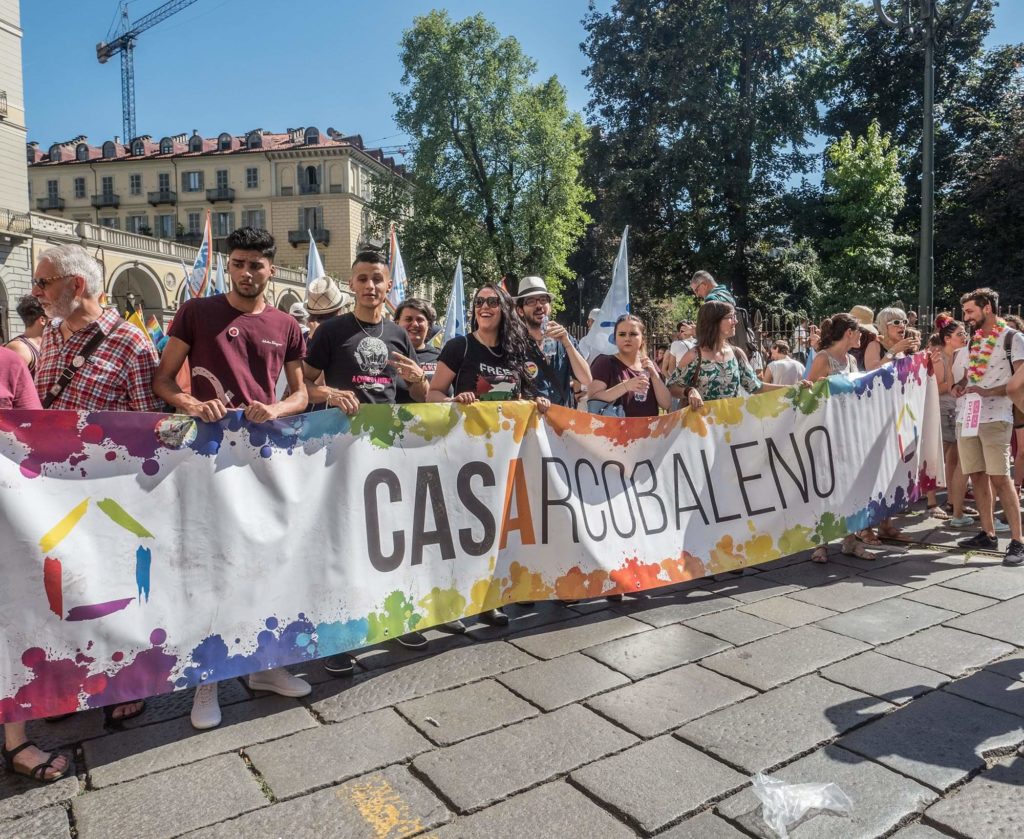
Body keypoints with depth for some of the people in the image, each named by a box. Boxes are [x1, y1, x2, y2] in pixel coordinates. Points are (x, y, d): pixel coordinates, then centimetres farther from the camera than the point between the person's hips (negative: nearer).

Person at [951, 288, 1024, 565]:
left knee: (999, 477, -12)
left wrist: (988, 392, -19)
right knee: (977, 475, 8)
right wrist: (960, 385, 4)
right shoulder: (973, 340, 18)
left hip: (995, 417, -7)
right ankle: (988, 534, 17)